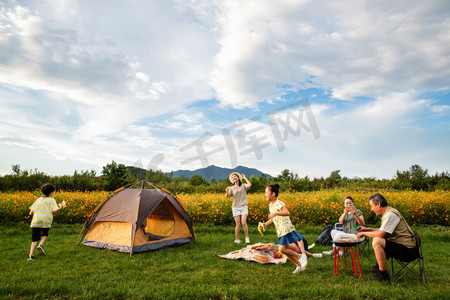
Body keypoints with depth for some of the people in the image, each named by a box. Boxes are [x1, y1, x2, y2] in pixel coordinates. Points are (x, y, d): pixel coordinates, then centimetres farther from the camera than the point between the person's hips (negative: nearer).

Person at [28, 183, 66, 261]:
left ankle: (31, 255, 3)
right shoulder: (52, 200, 2)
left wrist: (31, 213, 35)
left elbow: (32, 211, 13)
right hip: (46, 222, -3)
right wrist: (60, 207, 7)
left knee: (35, 239, 12)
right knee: (44, 234, 25)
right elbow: (54, 210, -10)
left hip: (36, 222, 3)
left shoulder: (38, 200, 14)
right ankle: (40, 245, 0)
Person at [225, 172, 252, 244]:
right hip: (236, 207, 1)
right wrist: (227, 192, -24)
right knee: (238, 224, -2)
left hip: (244, 206, -1)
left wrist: (245, 178, -4)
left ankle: (247, 237, 4)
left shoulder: (243, 186, 6)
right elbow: (227, 196, -3)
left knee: (244, 222, -13)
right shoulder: (232, 188, 8)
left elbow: (250, 185, -15)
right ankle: (236, 239, 13)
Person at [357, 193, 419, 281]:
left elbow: (380, 234, -25)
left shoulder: (390, 215, -20)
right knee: (377, 239, 22)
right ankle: (379, 266, 28)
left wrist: (364, 233, -11)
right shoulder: (387, 213, 11)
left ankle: (383, 275, -13)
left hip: (407, 250, -11)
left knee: (377, 242, -25)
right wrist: (367, 229, 19)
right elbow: (383, 231, 22)